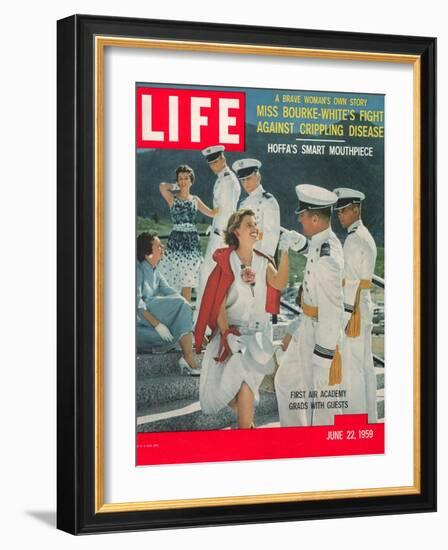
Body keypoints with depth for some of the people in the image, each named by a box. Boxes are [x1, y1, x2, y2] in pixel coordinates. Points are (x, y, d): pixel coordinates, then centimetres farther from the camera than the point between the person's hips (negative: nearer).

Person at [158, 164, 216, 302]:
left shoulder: (195, 200, 13)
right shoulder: (172, 198, 3)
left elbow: (212, 213, 21)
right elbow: (162, 186, -17)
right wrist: (176, 187, 1)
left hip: (192, 239, 3)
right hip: (176, 239, -3)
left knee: (188, 279, 3)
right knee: (174, 278, -6)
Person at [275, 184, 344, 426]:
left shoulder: (326, 259, -28)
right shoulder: (323, 241, 1)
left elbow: (332, 308, -26)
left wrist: (324, 353, -22)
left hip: (322, 335, -10)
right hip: (306, 328, 10)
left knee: (322, 392, 6)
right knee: (286, 381, 22)